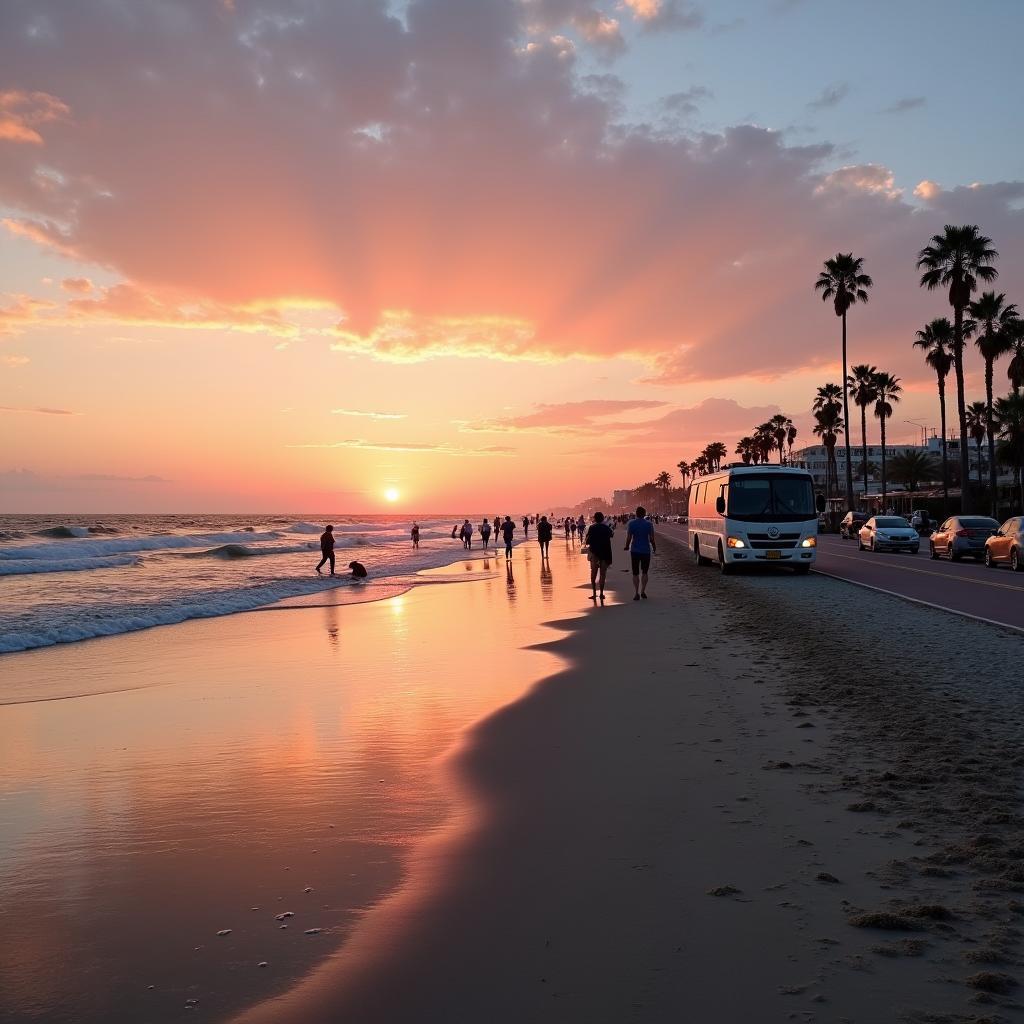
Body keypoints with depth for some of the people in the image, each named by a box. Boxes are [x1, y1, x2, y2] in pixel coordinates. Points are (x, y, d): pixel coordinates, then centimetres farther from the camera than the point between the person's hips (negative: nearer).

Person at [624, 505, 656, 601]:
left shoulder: (631, 523, -5)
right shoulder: (649, 524, -5)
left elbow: (628, 537, -8)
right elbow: (651, 538, -7)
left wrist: (627, 547, 8)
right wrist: (654, 547, 10)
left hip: (635, 550, 0)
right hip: (646, 550, 0)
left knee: (635, 573, 7)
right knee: (644, 572, 14)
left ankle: (636, 593, 0)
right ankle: (643, 591, 5)